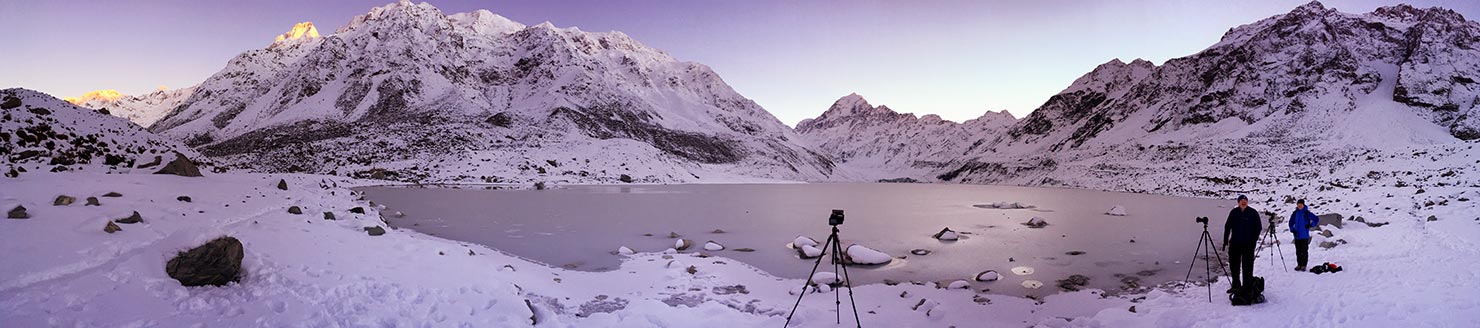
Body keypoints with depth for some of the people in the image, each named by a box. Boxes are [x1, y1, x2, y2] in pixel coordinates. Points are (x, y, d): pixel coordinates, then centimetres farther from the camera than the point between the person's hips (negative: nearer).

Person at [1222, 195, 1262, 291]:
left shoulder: (1253, 213, -3)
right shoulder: (1234, 212, 2)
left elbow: (1259, 227, 0)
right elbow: (1227, 227, 5)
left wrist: (1254, 240, -9)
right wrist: (1225, 242, 2)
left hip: (1248, 244, -3)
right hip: (1235, 243, 3)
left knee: (1247, 266, 1)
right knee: (1234, 264, 8)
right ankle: (1235, 285, 20)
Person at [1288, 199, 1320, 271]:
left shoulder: (1307, 213, -5)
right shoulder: (1295, 213, 7)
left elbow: (1316, 219, -1)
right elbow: (1291, 222, 16)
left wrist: (1311, 225, -7)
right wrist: (1292, 229, 3)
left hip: (1304, 235, -4)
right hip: (1297, 235, 4)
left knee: (1304, 251, -1)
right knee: (1298, 251, 9)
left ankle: (1304, 265, 4)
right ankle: (1299, 264, 16)